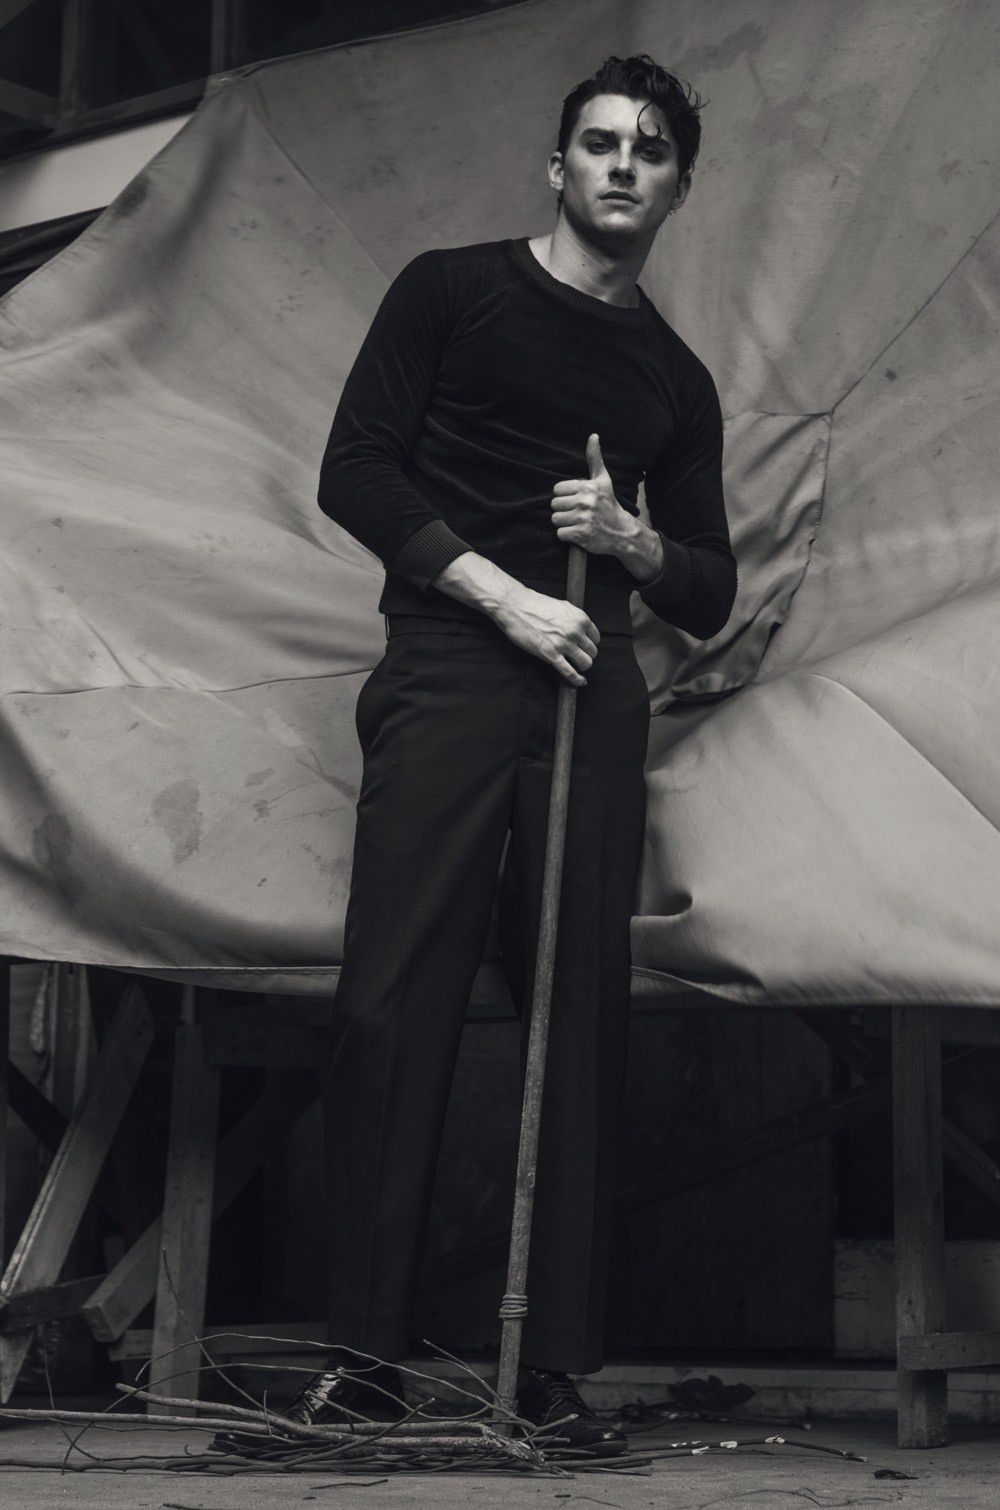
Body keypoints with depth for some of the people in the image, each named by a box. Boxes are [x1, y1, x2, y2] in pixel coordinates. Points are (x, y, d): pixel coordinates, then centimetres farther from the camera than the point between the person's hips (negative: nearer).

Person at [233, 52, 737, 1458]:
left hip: (595, 694, 4)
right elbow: (356, 470, 0)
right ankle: (364, 1351, -7)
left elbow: (712, 595, 21)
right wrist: (503, 593, -9)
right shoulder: (453, 290, 10)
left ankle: (556, 1363, 1)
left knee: (583, 1016, -2)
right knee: (393, 1005, -10)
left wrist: (634, 540, -1)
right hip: (447, 669, -3)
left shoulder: (676, 379, 20)